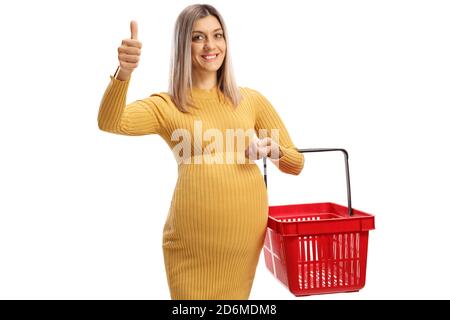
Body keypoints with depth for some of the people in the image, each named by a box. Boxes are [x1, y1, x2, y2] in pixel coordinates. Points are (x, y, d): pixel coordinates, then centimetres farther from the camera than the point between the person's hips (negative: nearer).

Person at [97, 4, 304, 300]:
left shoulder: (251, 100, 6)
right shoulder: (166, 105, -1)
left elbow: (296, 164, 13)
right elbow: (110, 123, -20)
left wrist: (273, 150, -9)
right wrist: (124, 72, -37)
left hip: (246, 234, 2)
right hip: (190, 239, -2)